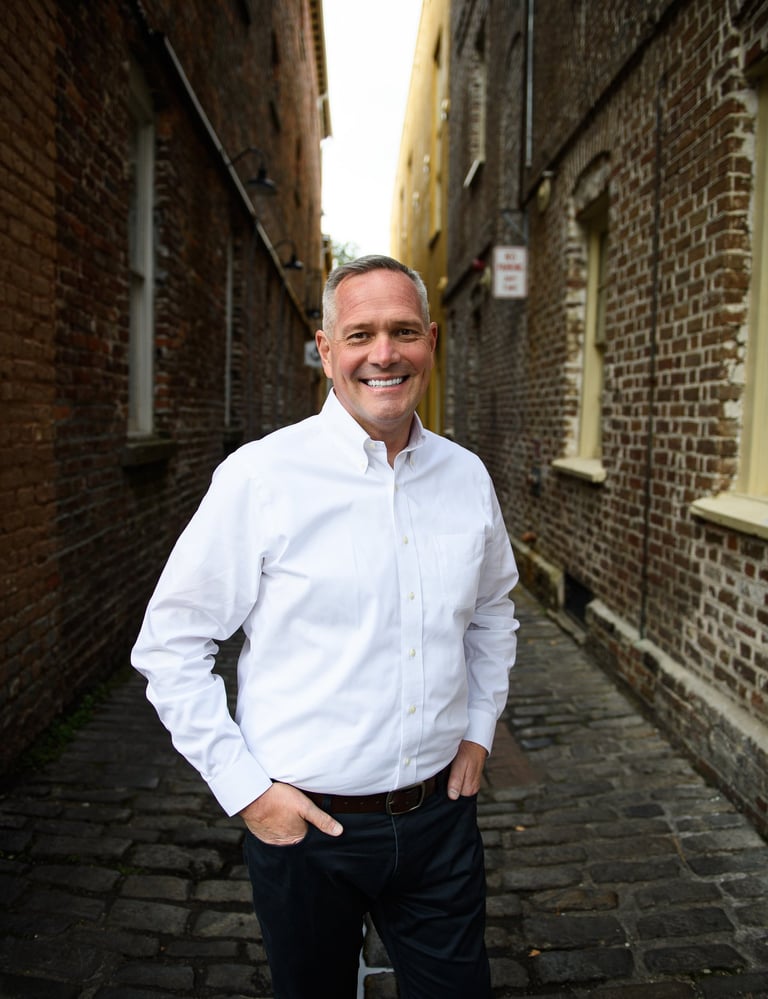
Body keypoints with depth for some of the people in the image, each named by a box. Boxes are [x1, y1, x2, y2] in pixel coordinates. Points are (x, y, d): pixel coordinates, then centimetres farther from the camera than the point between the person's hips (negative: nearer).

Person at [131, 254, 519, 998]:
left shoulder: (467, 476, 0)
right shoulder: (260, 477, -15)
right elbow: (169, 646, -9)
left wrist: (479, 730, 8)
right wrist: (246, 788, -11)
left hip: (440, 815, 4)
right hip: (304, 824, -3)